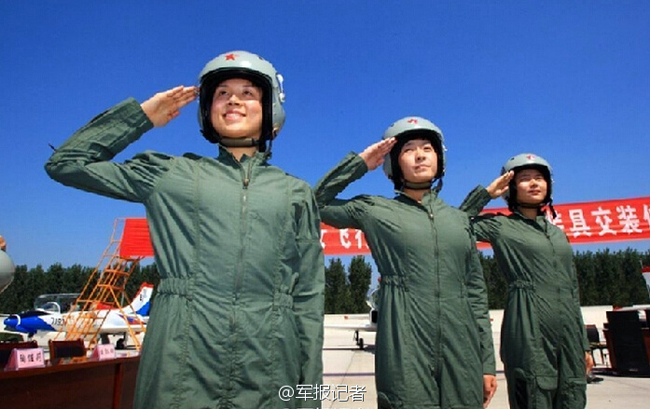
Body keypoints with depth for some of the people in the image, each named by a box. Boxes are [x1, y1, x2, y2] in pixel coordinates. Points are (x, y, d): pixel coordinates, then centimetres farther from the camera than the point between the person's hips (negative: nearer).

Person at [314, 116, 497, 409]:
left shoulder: (458, 218, 12)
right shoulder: (375, 210, 3)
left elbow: (476, 290, 12)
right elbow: (317, 203, 2)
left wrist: (487, 360, 10)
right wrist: (360, 163, -1)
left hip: (462, 351, 4)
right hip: (405, 351, -3)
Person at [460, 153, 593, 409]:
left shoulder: (557, 232, 19)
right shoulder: (500, 226, 2)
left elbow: (572, 290, 19)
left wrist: (583, 344, 17)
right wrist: (486, 193, -6)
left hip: (569, 330, 6)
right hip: (529, 330, -6)